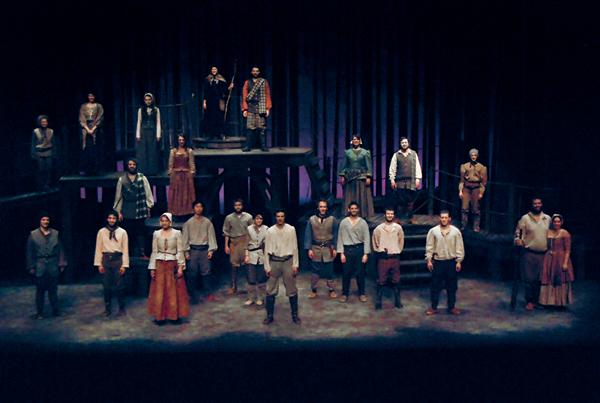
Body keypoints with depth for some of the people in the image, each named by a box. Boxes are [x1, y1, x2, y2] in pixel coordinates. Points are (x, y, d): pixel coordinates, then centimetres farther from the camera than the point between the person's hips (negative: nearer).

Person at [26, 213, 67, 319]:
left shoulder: (55, 233, 6)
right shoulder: (33, 234, 2)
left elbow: (60, 250, 8)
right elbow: (29, 252, 3)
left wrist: (62, 264, 4)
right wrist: (31, 267, 0)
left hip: (53, 266, 1)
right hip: (40, 267, -1)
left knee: (53, 290, 7)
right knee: (40, 290, 3)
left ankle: (55, 310, 15)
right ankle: (39, 312, 12)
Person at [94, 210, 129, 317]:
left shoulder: (122, 232, 1)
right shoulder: (101, 232, 4)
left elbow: (125, 249, 0)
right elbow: (98, 249, 5)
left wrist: (124, 265, -4)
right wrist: (99, 264, 0)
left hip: (118, 259, -1)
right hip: (106, 259, 2)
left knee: (119, 286, 1)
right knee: (106, 285, 6)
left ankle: (121, 308, 13)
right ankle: (107, 308, 18)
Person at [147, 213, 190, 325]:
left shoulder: (177, 233, -1)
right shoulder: (156, 234, 5)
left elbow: (180, 251, -2)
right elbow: (154, 252, 6)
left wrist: (180, 267, -9)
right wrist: (152, 268, 2)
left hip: (173, 265, -2)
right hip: (160, 265, 2)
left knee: (174, 291, 3)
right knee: (159, 292, 3)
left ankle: (174, 315, 12)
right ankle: (159, 316, 11)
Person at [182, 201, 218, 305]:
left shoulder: (207, 222, 2)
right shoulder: (188, 223, 2)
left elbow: (211, 236, 2)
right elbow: (185, 238, 3)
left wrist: (211, 250, -4)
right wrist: (186, 252, -2)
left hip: (204, 249, 0)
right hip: (193, 249, 0)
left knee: (206, 272, 3)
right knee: (192, 273, 2)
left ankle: (209, 293, 13)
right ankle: (192, 294, 13)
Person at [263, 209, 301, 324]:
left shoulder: (291, 229, -4)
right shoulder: (270, 231, -2)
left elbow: (295, 247, -1)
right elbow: (267, 249, 2)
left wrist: (295, 264, -3)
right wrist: (267, 266, 0)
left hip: (287, 261, -1)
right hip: (274, 261, 1)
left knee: (292, 290, 7)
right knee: (270, 290, 6)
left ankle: (295, 315, 19)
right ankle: (269, 315, 18)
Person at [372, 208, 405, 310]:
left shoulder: (398, 227, 2)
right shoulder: (379, 228, -3)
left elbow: (401, 241, 14)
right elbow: (375, 241, 9)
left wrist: (397, 251, 12)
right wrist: (379, 250, 8)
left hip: (395, 257, 2)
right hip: (383, 257, -1)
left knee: (396, 280, 7)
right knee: (381, 280, 1)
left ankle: (397, 300, 16)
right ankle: (378, 301, 7)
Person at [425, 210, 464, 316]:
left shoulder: (456, 231, -2)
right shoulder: (433, 231, -2)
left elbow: (459, 247, 0)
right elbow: (429, 247, 0)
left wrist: (459, 261, -3)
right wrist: (429, 260, -4)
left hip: (451, 262, 0)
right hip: (437, 262, 0)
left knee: (452, 286, 8)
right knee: (435, 286, 5)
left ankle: (451, 307, 21)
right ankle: (433, 307, 15)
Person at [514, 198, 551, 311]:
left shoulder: (547, 218, 10)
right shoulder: (525, 218, 0)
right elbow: (518, 231, 1)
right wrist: (517, 239, -18)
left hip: (543, 254, 3)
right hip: (529, 254, -3)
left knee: (541, 279, 6)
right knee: (529, 278, -3)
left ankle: (537, 300, 18)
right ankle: (529, 301, 7)